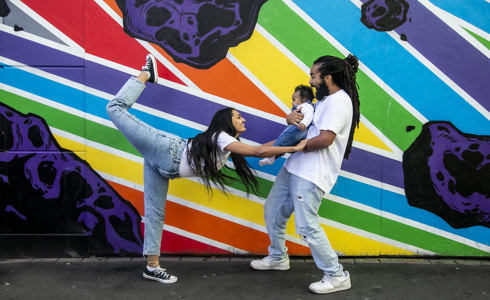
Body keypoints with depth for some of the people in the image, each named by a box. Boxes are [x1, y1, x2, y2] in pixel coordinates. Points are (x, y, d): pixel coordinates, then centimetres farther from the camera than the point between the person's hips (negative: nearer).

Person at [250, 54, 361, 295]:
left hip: (311, 175, -10)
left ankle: (337, 276, 8)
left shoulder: (339, 101, -14)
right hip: (293, 167, 10)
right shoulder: (325, 99, 19)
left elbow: (325, 139, -24)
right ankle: (278, 257, 37)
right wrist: (291, 117, -1)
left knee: (307, 226, -9)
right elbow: (304, 121, 23)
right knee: (272, 210, 17)